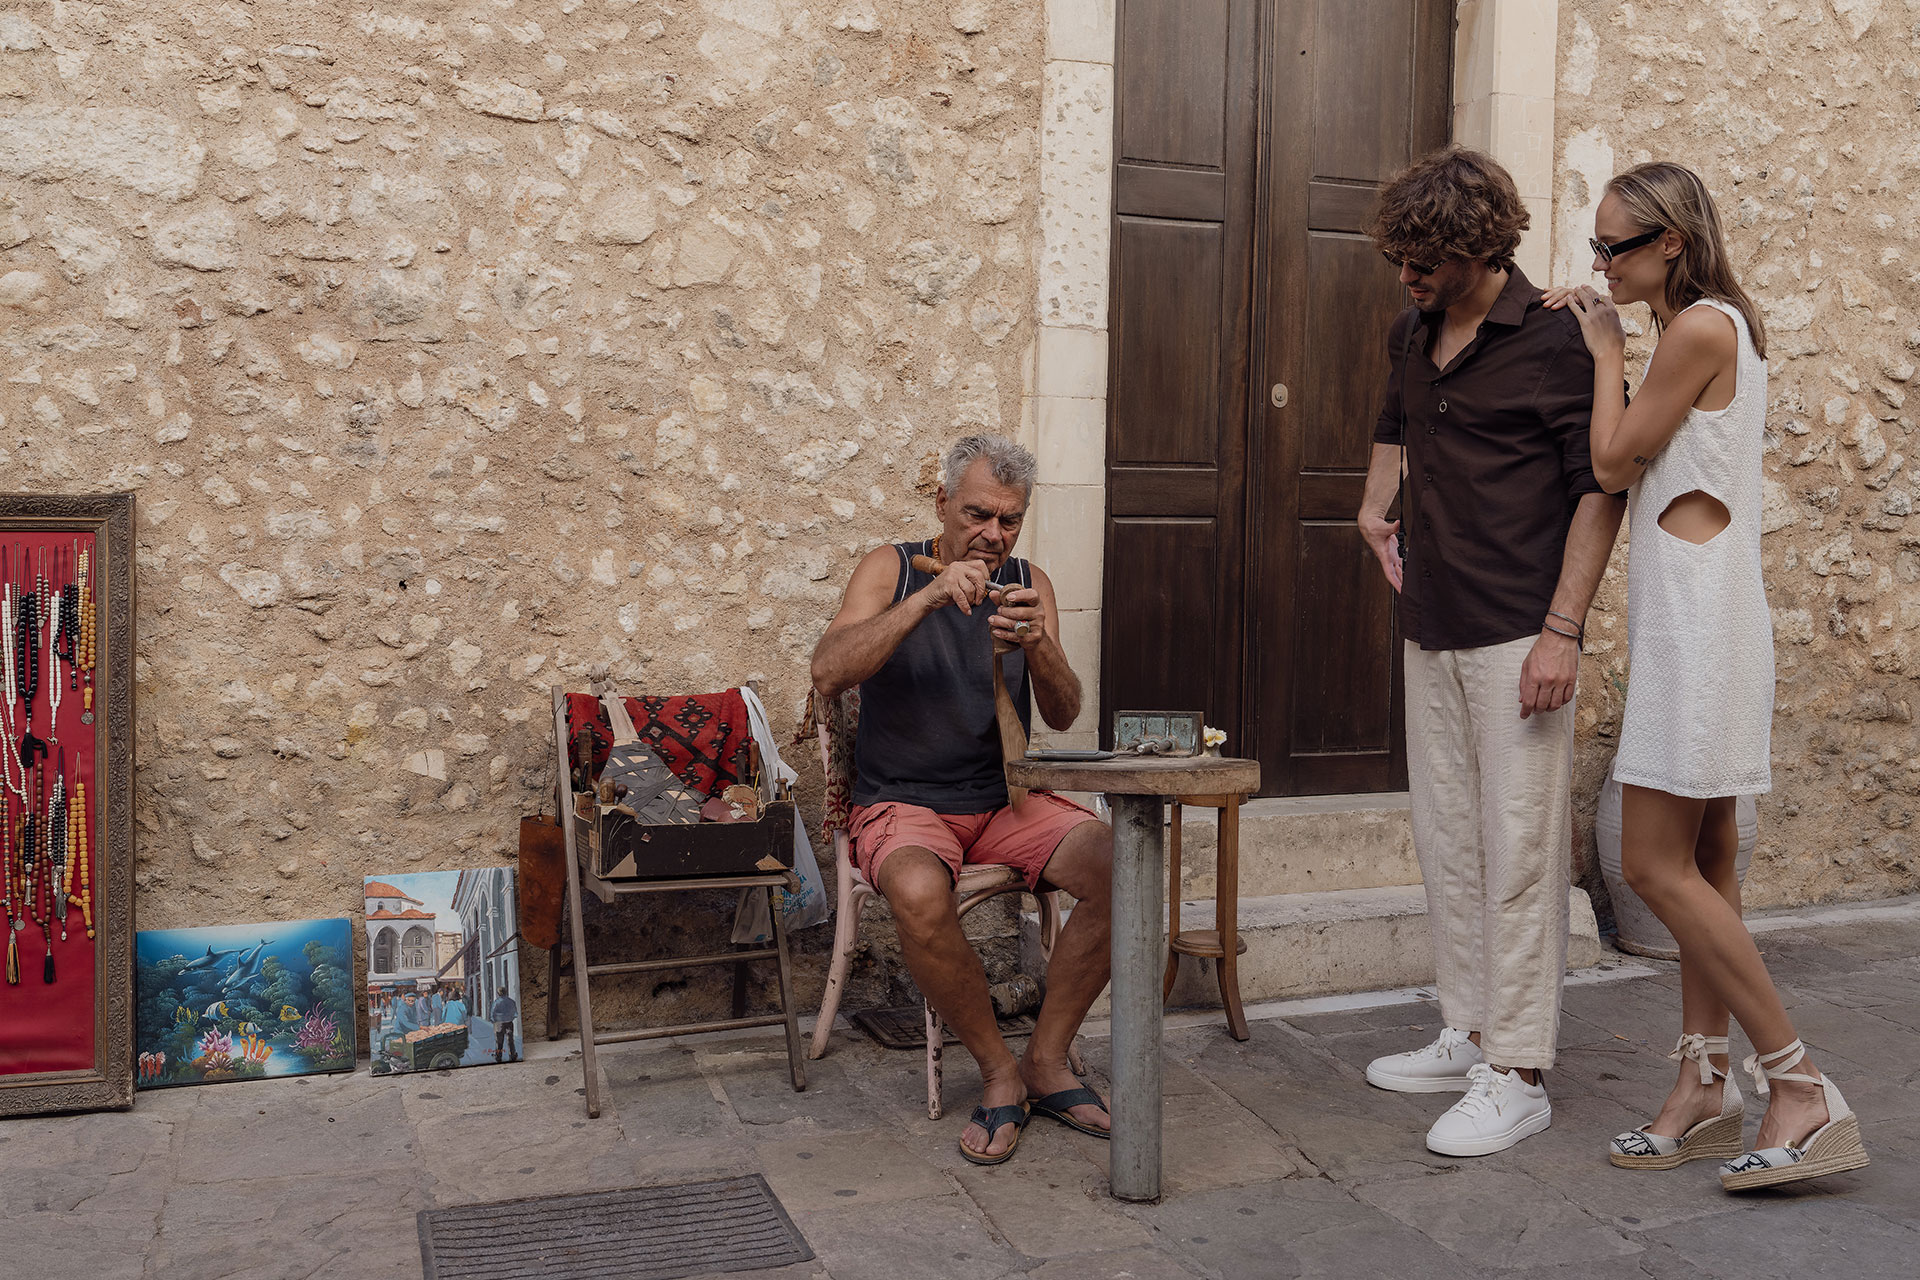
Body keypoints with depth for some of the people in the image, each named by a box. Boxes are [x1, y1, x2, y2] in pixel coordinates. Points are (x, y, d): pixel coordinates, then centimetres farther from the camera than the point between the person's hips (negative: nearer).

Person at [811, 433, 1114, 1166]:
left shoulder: (1028, 583, 7)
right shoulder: (893, 568, -2)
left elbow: (1062, 716, -2)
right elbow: (828, 673, -19)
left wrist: (1037, 646, -24)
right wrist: (930, 596, -27)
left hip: (1004, 800, 4)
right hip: (901, 802, -3)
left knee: (1122, 865, -22)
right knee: (919, 896, -36)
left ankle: (1047, 1060, -4)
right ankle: (999, 1072, -11)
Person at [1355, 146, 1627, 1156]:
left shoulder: (1552, 342, -10)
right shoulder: (1411, 335, 12)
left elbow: (1600, 490, -12)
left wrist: (1562, 630, -18)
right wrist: (1376, 505, 18)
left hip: (1517, 636, -7)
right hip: (1430, 634, 8)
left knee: (1517, 850, -4)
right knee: (1446, 841, 12)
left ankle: (1516, 1075, 4)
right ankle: (1469, 1035, 24)